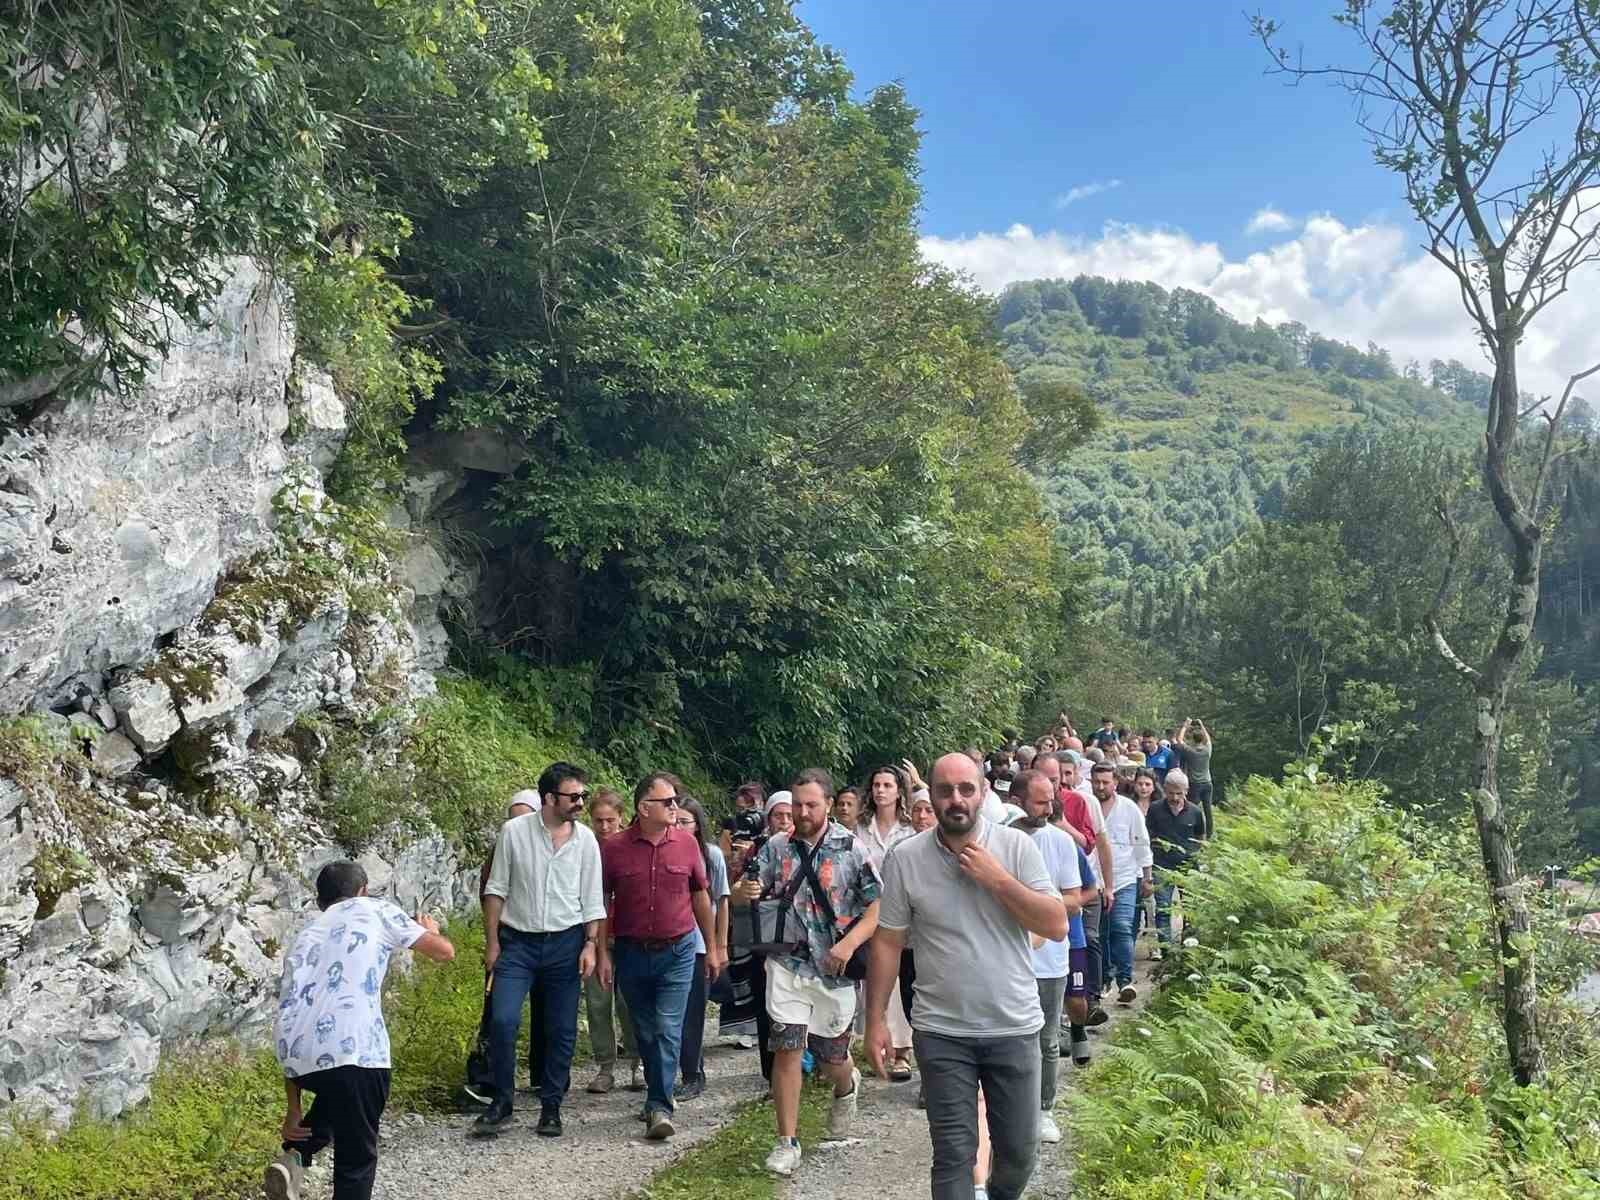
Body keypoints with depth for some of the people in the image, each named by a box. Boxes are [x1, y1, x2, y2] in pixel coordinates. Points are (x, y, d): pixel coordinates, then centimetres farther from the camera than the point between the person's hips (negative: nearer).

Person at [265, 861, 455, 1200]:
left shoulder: (304, 937, 30)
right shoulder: (377, 909, 17)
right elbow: (444, 951, 15)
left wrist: (293, 1111, 33)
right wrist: (429, 930, 40)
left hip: (296, 1055, 5)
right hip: (350, 1049, -5)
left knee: (337, 1091, 37)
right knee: (357, 1157, 12)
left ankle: (294, 1157, 17)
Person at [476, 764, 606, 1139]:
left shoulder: (585, 839, 0)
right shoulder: (514, 832, -5)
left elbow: (591, 900, 5)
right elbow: (496, 890, 0)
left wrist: (591, 945, -2)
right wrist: (492, 941, -1)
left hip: (566, 943, 2)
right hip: (518, 942, -2)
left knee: (562, 1030, 6)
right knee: (502, 1020, -13)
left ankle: (551, 1106, 20)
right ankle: (502, 1100, 6)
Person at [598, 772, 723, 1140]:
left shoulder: (686, 843, -3)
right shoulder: (615, 848, -6)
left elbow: (701, 895, 8)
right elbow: (602, 903, 1)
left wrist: (712, 947, 10)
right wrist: (603, 953, -2)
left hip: (677, 951, -1)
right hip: (632, 953, 1)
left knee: (668, 1031, -8)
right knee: (645, 1033, 14)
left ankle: (659, 1108, -4)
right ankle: (659, 1093, 32)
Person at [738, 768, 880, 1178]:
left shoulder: (851, 848, -7)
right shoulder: (776, 848, 1)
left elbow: (878, 906, -8)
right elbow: (754, 894, 6)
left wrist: (849, 944, -22)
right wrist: (745, 892, -19)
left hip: (834, 971, -1)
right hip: (787, 965, 1)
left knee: (831, 1058, 11)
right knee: (786, 1049, -5)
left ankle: (847, 1086, 47)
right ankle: (787, 1142, 8)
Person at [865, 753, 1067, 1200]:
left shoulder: (1017, 846, -7)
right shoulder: (904, 858, -7)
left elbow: (1057, 926, -10)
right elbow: (887, 943, -1)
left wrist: (997, 879, -18)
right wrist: (875, 1021, -2)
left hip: (1014, 1027, 1)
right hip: (942, 1033, -1)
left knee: (1020, 1151, 15)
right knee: (953, 1156, 4)